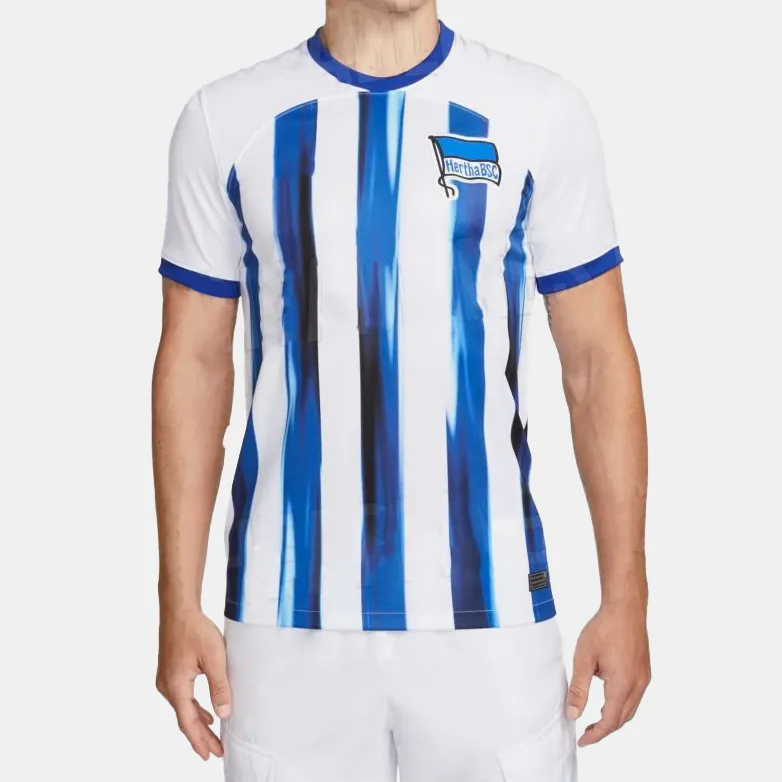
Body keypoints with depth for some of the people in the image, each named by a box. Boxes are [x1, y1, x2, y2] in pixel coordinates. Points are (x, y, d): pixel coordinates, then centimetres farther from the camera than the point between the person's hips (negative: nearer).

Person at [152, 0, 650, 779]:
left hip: (486, 605, 0)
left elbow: (597, 364, 1)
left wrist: (624, 599, -1)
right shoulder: (227, 119, 1)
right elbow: (195, 365, 4)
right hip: (288, 609, 1)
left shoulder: (541, 113, 0)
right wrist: (180, 605, 1)